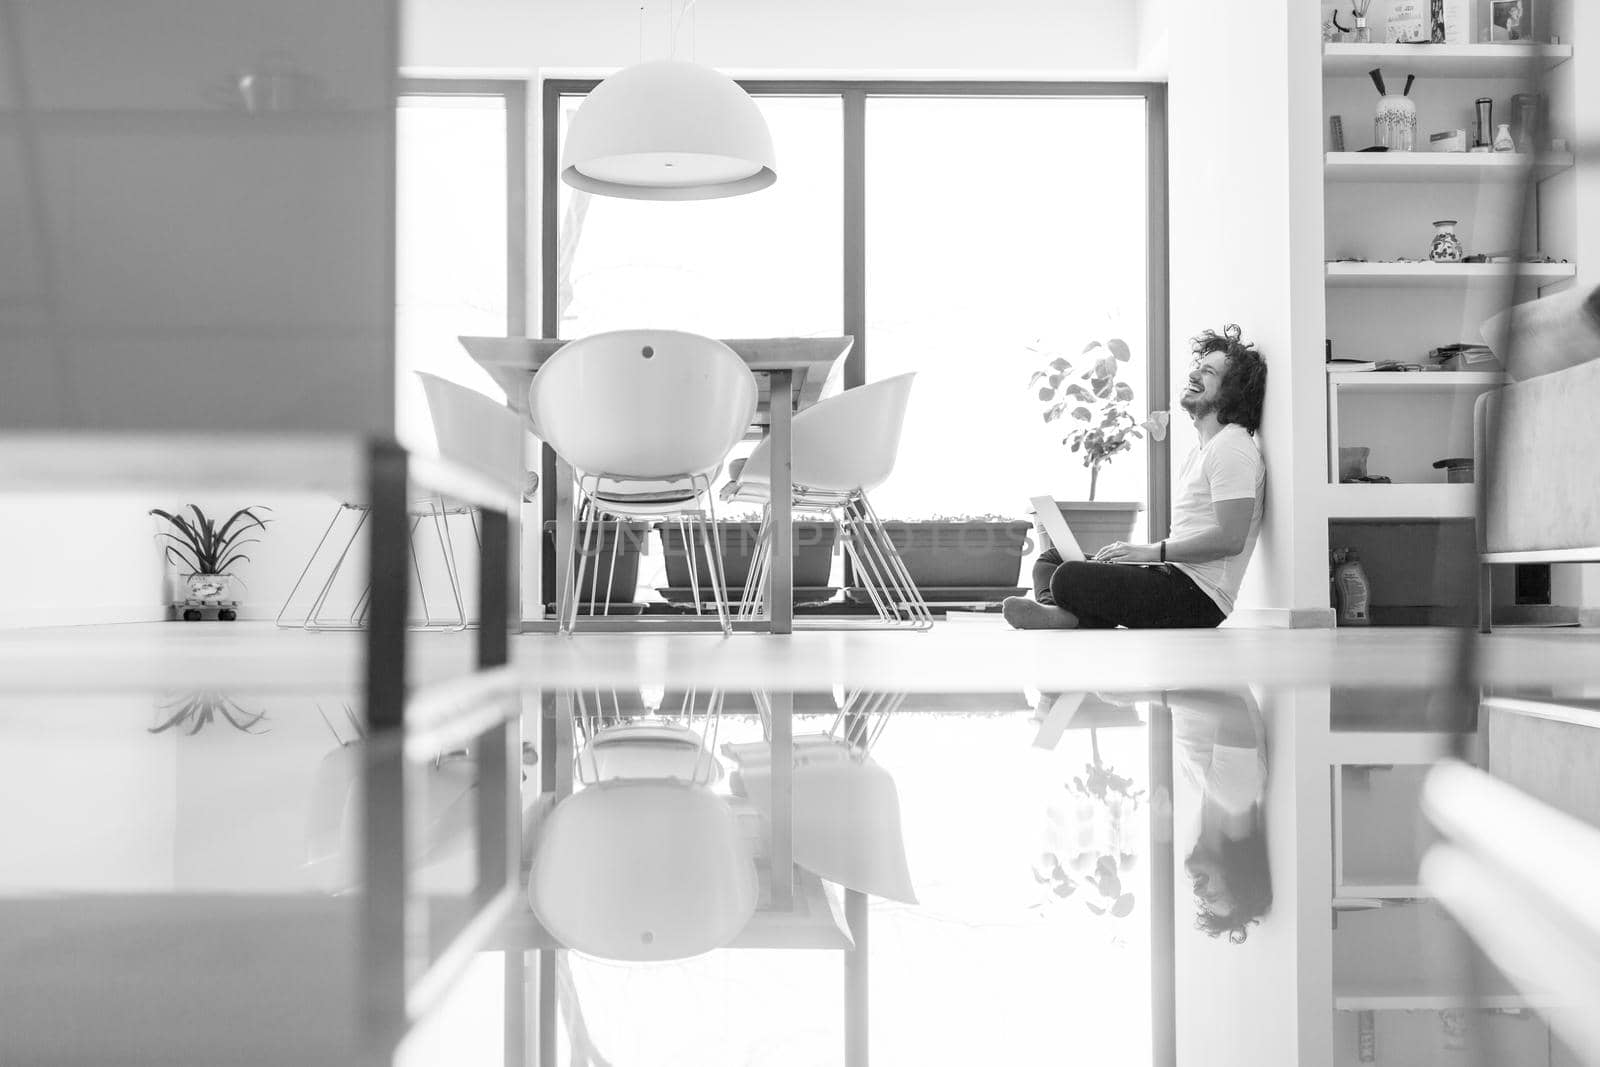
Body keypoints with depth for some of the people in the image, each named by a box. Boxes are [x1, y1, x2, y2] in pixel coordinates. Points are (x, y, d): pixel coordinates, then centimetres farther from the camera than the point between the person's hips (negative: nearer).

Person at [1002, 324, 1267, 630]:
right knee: (1051, 559, 9)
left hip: (1198, 597, -11)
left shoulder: (1232, 449, -10)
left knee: (1070, 578, -31)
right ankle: (1053, 609, -20)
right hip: (1175, 576, 11)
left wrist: (1152, 551, -17)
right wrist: (1133, 550, 7)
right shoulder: (1202, 450, 24)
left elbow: (1230, 539, -21)